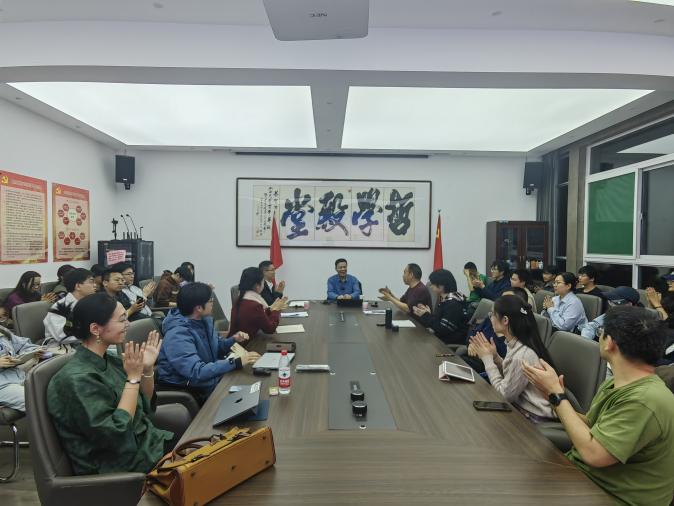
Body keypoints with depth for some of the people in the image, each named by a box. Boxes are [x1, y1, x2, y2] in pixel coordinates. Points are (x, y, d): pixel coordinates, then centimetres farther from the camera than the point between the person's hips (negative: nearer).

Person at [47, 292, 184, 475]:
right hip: (122, 464, -8)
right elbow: (115, 434, -25)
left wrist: (147, 369, -6)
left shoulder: (108, 361, 2)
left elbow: (144, 406, 10)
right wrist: (133, 377, -23)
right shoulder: (77, 379, -23)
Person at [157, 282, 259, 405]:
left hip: (210, 378, 8)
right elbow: (196, 372, -35)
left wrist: (233, 340, -4)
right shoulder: (178, 335, -26)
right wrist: (236, 363, -39)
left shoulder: (204, 319, 1)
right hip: (189, 391, -8)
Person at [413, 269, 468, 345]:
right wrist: (427, 313, -4)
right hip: (442, 337, 8)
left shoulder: (453, 304, -20)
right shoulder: (444, 299, 7)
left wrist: (426, 316, -15)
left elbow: (443, 330, -22)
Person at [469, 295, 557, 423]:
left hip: (534, 417, -7)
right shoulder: (515, 344, -4)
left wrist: (487, 358, -16)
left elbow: (505, 394, -20)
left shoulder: (522, 355, -30)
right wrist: (494, 356, -7)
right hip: (520, 402, 7)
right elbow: (510, 375, 5)